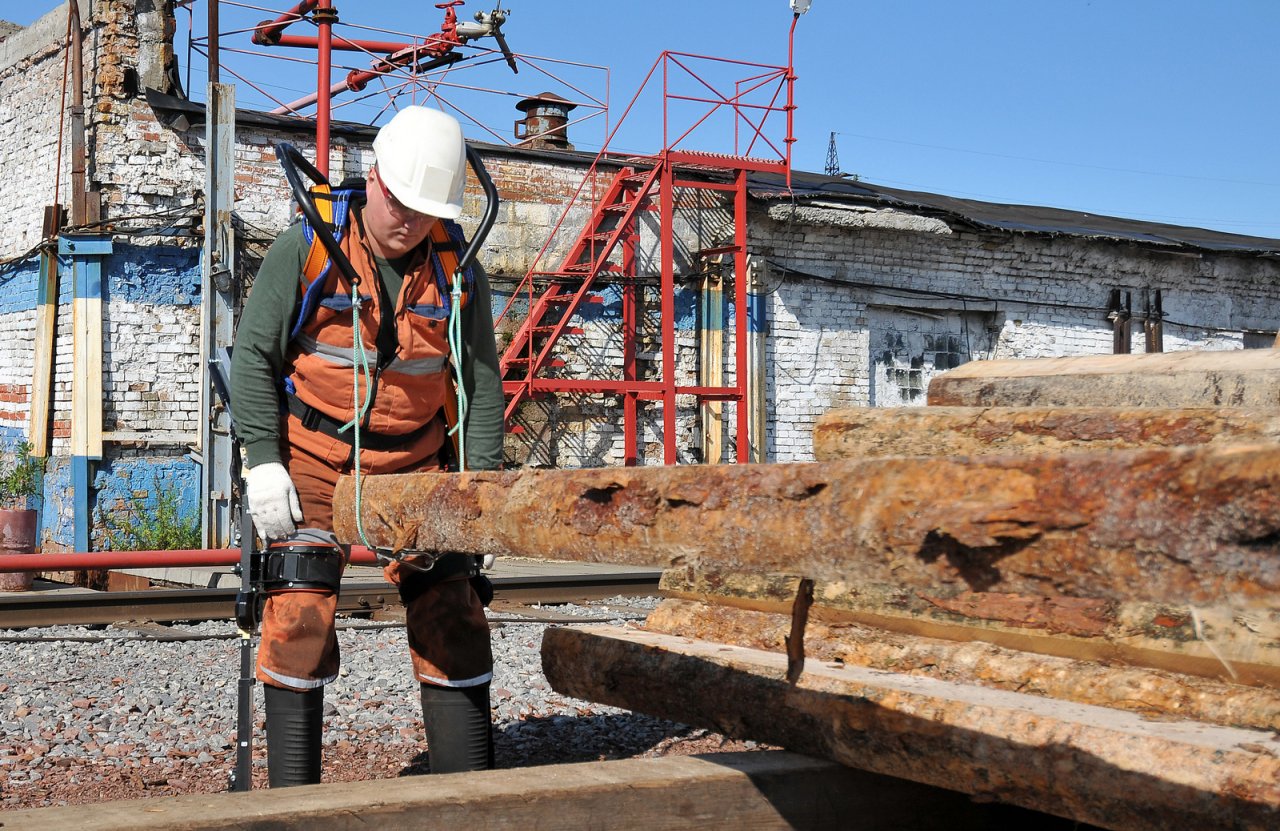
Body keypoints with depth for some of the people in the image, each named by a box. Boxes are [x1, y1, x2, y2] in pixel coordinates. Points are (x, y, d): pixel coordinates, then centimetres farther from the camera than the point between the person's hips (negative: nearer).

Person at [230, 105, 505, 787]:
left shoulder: (458, 270, -1)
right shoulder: (306, 250, -8)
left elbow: (480, 384, 3)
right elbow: (253, 356, -5)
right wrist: (263, 463, -13)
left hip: (415, 465, 3)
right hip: (311, 459, -2)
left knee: (453, 616, -2)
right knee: (300, 612, -11)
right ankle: (293, 793, 0)